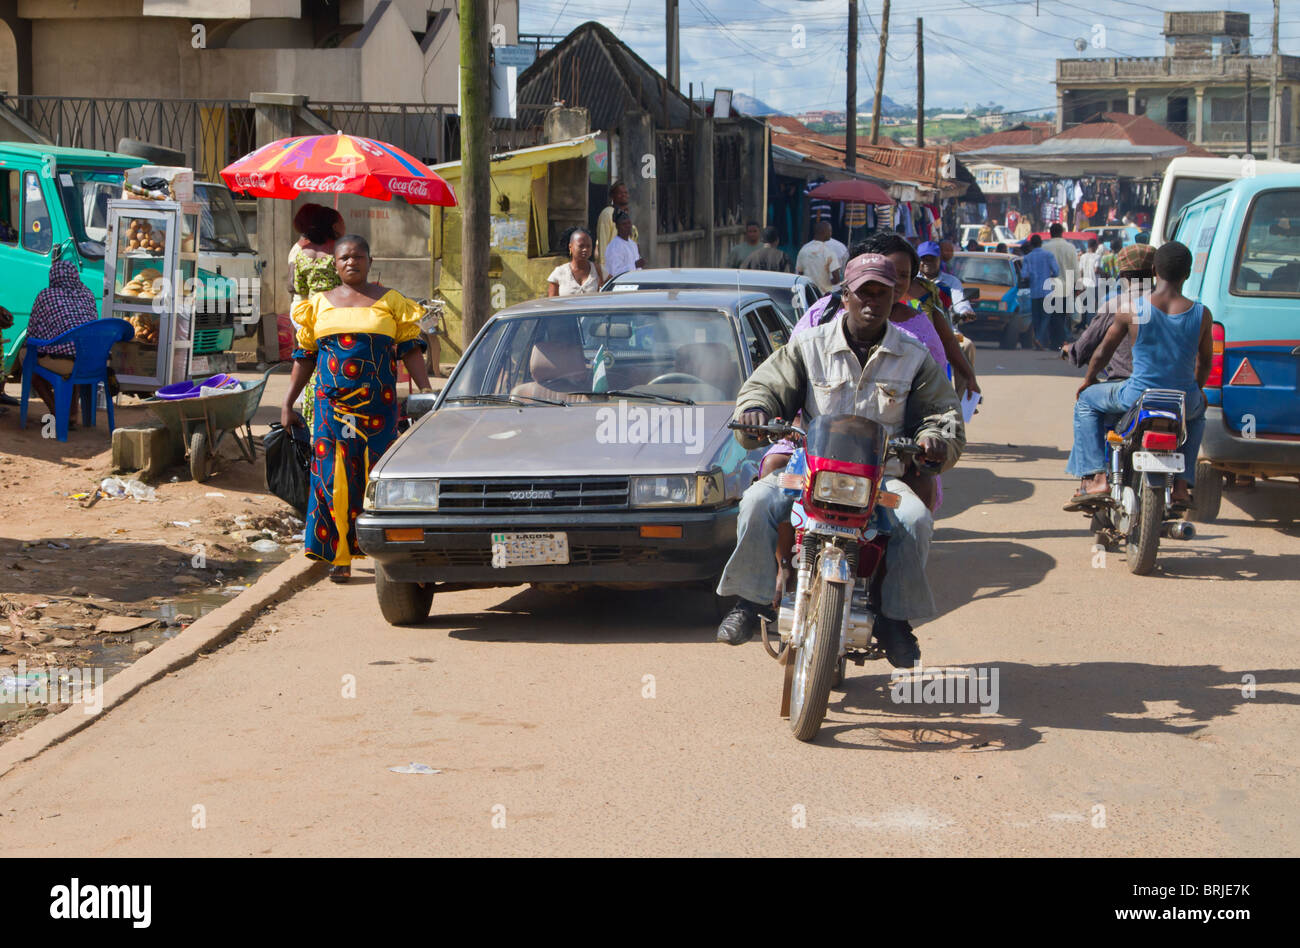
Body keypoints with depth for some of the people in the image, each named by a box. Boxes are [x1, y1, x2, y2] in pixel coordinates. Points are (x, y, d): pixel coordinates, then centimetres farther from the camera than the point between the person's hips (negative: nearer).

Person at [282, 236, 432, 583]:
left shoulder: (391, 301, 7)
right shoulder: (319, 304, 13)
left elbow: (411, 351, 3)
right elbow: (304, 357, 16)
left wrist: (426, 392, -9)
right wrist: (288, 404, 12)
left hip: (378, 406, -2)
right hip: (332, 406, 2)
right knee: (335, 479, -3)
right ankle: (340, 557, 2)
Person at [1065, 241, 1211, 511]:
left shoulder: (1130, 308, -9)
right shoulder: (1202, 314, -5)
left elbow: (1103, 352, 4)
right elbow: (1204, 363, 9)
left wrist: (1088, 380, 24)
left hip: (1137, 399, -2)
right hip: (1184, 402, 2)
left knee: (1087, 401, 25)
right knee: (1198, 410, 39)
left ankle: (1096, 477, 14)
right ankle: (1182, 484, 27)